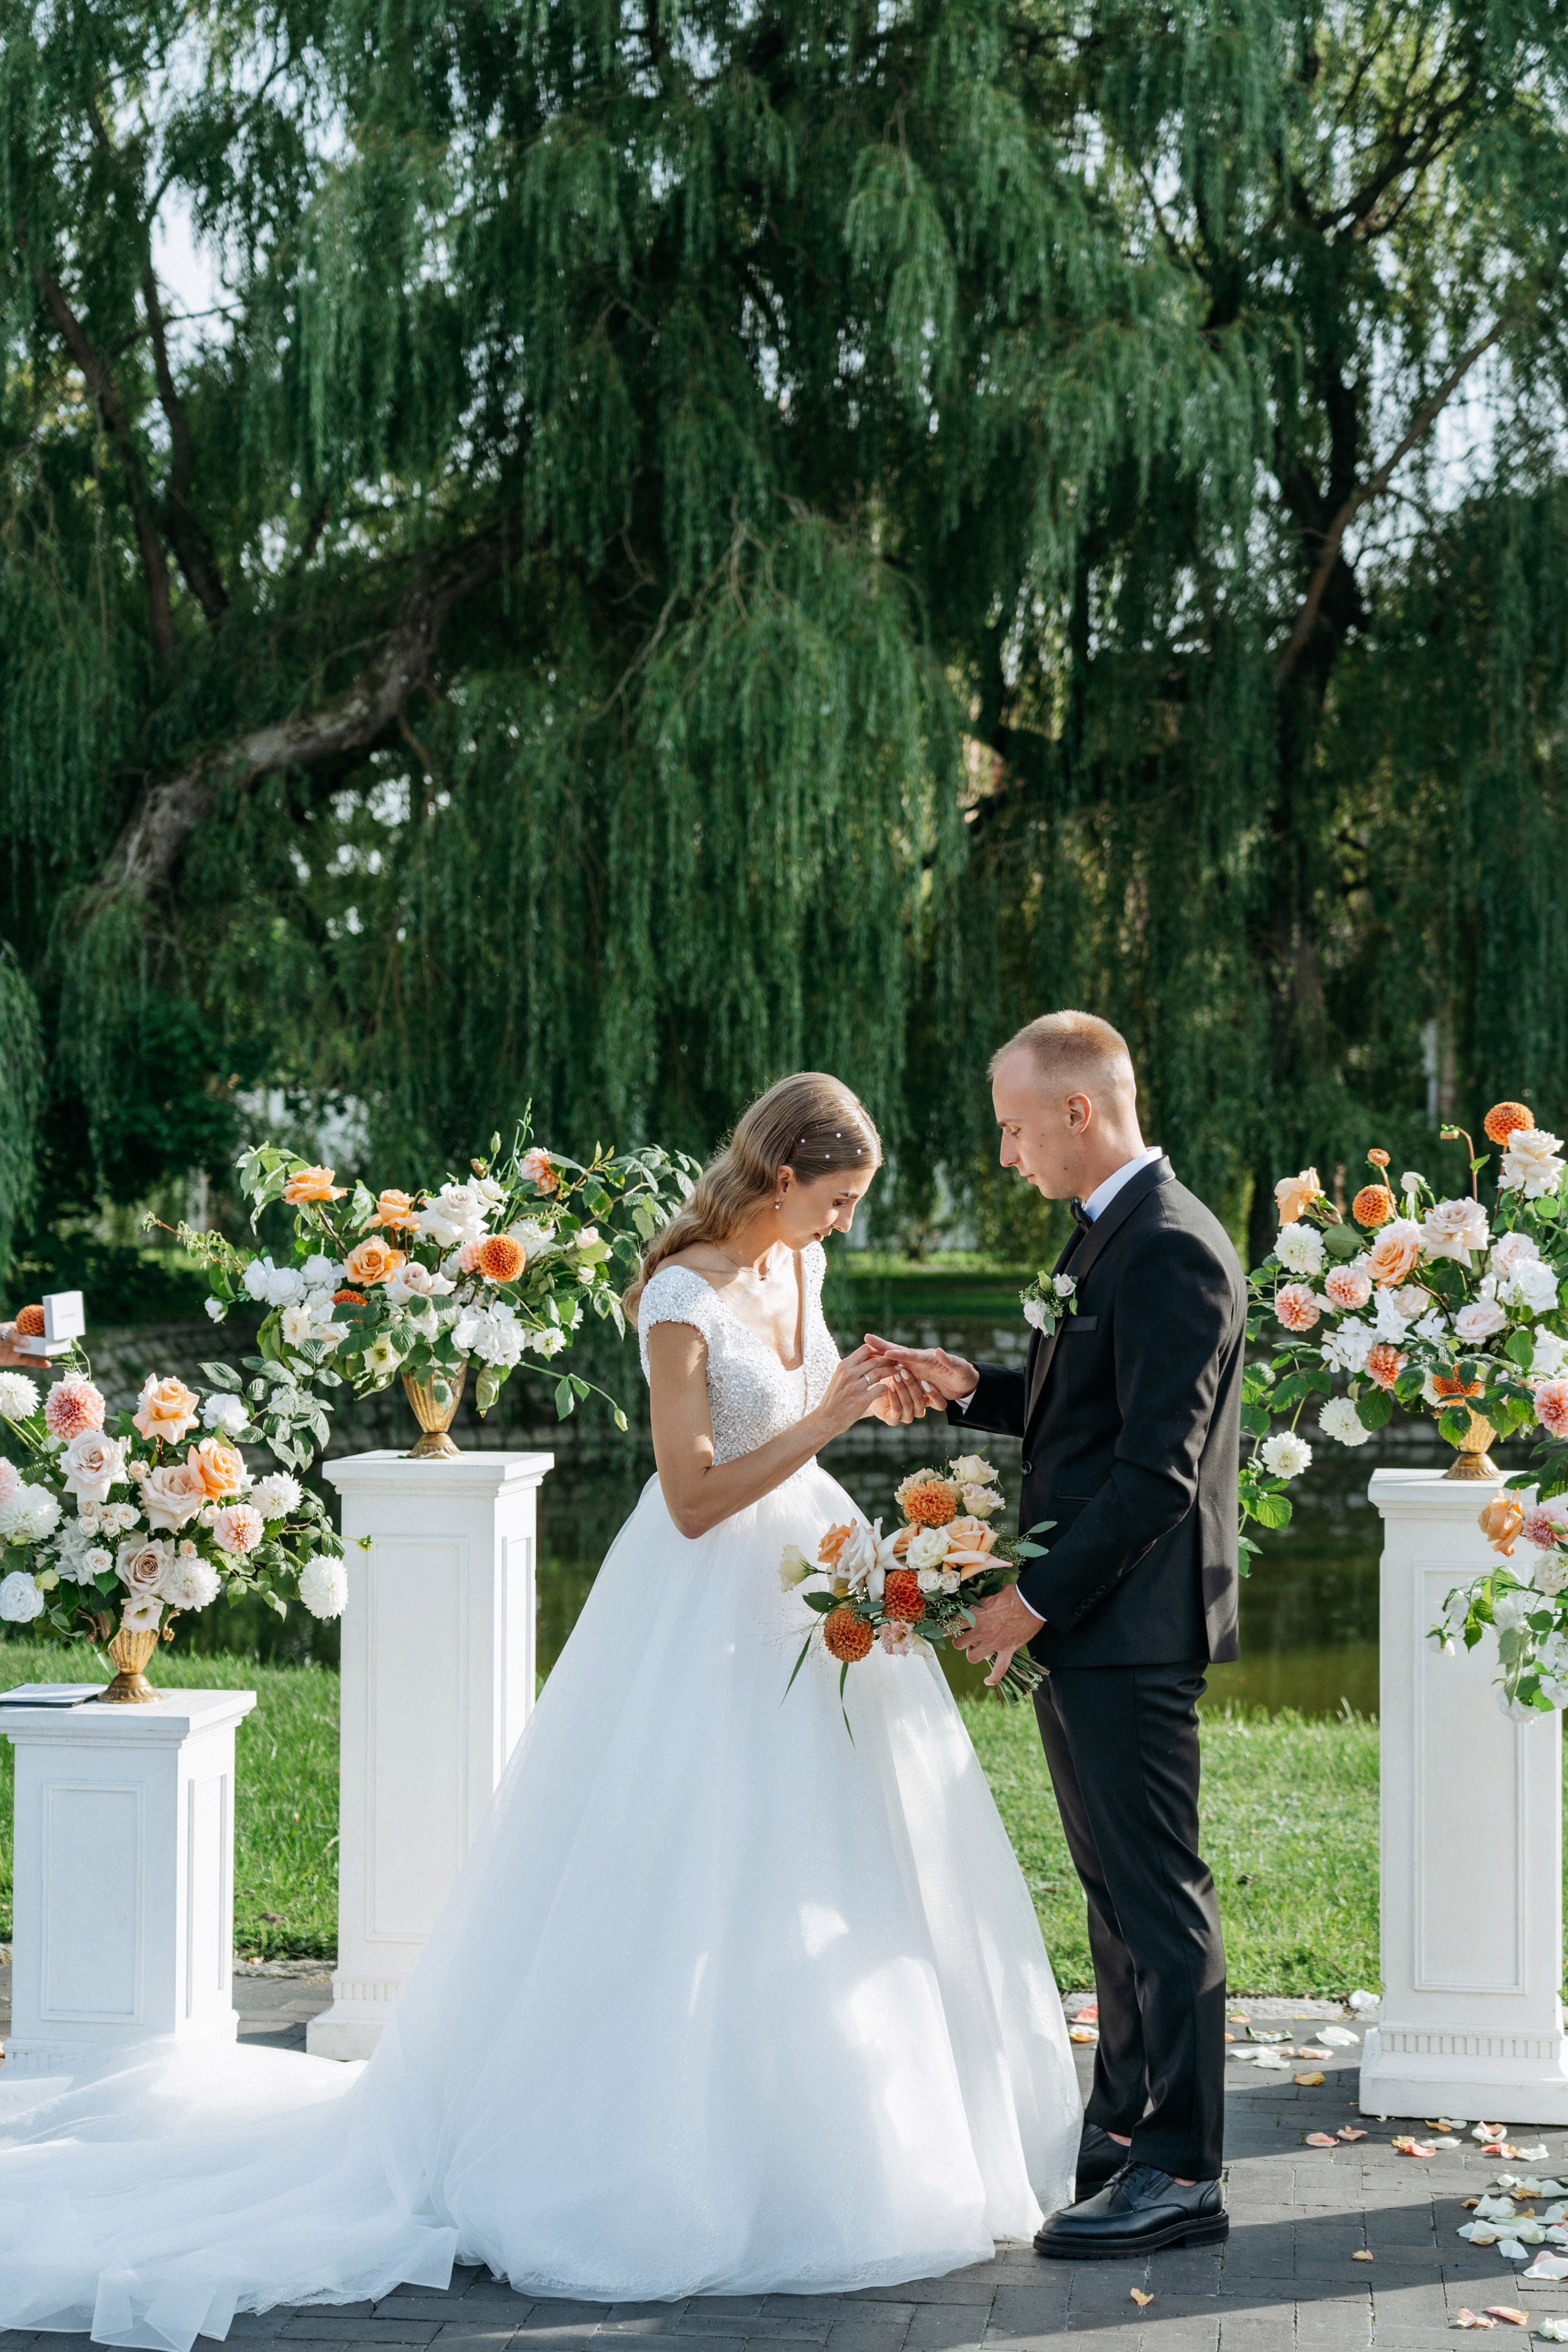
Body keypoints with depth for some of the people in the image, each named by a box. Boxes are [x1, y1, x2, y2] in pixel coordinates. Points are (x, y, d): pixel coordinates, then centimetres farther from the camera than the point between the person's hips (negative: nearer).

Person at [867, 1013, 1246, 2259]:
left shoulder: (1173, 1249, -17)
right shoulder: (1111, 1235, 15)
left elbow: (1158, 1465, -21)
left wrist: (1037, 1595, -19)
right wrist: (970, 1386, 9)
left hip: (1132, 1629, -10)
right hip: (1085, 1624, 10)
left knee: (1158, 1895, -4)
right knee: (1119, 1889, 17)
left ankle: (1181, 2172, 2)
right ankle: (1124, 2134, 27)